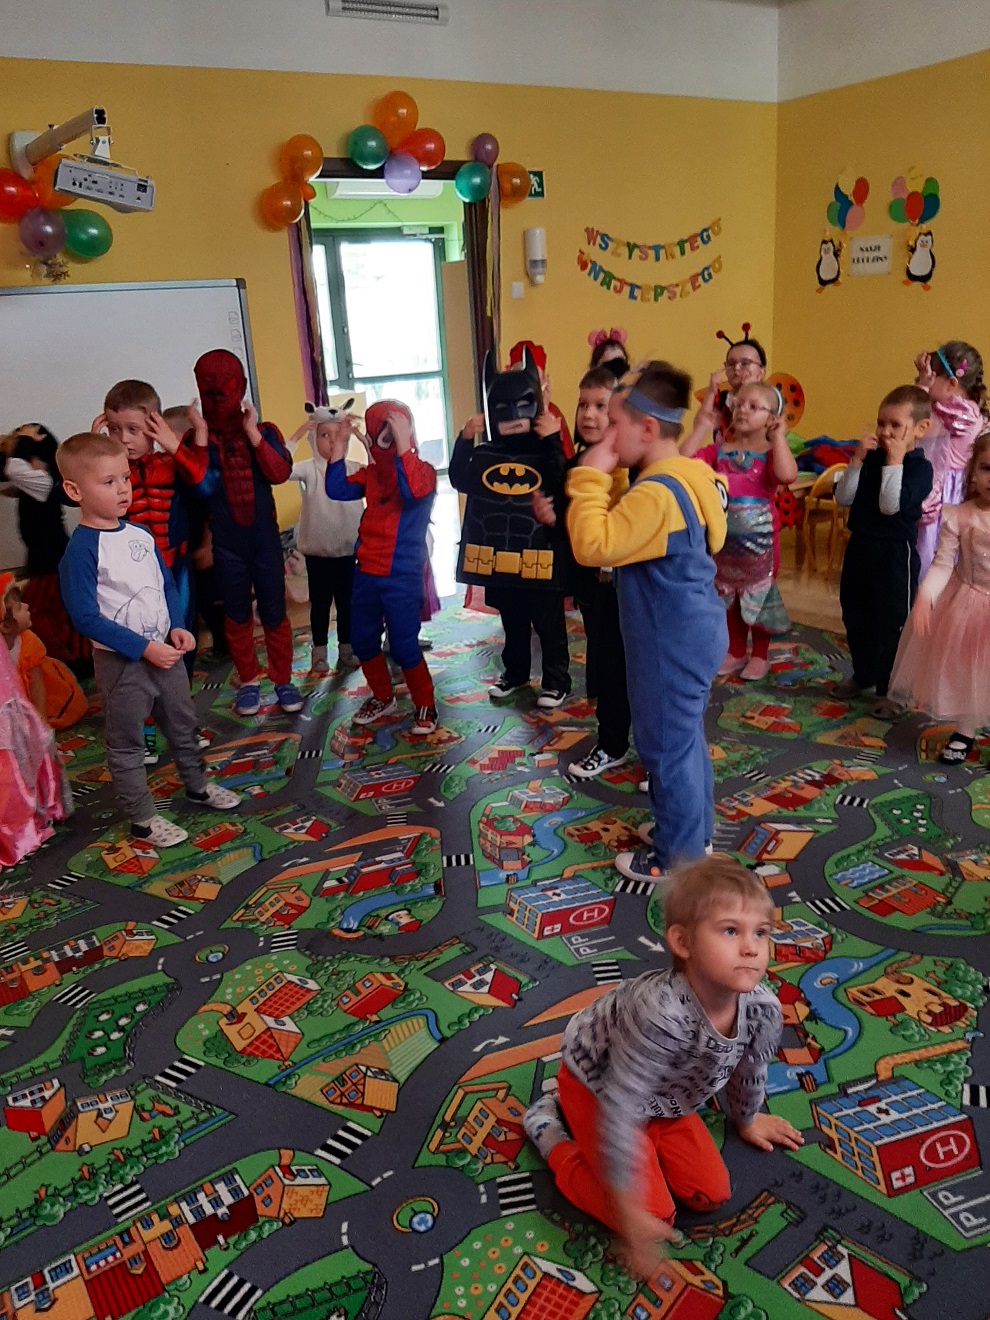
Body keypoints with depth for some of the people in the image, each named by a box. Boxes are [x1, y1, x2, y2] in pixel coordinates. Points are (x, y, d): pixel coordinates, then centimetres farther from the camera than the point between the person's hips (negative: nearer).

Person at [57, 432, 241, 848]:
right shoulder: (81, 551, -19)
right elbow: (85, 617, -21)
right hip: (120, 662, -7)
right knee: (126, 744, 8)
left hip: (164, 650, 7)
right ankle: (143, 819, 22)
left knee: (182, 723, 22)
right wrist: (144, 648, -22)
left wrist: (177, 628, -4)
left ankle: (197, 785, 43)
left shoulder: (140, 534, 2)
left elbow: (167, 584, 12)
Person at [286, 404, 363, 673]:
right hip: (317, 551, -2)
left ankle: (346, 650, 25)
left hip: (347, 550, 3)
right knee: (320, 603, 7)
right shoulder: (309, 469, -8)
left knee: (346, 602, 12)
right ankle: (319, 653, 19)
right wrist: (297, 435, -25)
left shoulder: (355, 469, 2)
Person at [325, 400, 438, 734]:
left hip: (402, 577, -7)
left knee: (403, 645, -5)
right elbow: (337, 490, -2)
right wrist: (339, 444, -5)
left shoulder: (422, 470, -9)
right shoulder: (371, 472, 9)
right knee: (362, 641, 14)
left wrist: (402, 446, -34)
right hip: (366, 573, 7)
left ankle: (425, 706, 15)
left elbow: (414, 491, -31)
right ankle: (383, 698, 34)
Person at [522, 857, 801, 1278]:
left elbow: (749, 1071, 0)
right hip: (594, 1082, -6)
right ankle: (551, 1127, 11)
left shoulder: (765, 1010, -25)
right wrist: (629, 1213, -28)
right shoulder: (660, 1011, -45)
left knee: (711, 1193, 7)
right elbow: (619, 1106, -37)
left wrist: (746, 1121, 20)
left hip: (664, 1096, 6)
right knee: (655, 1214, -7)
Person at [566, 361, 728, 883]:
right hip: (690, 632, 10)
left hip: (672, 642, -10)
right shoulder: (689, 477, 7)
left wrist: (590, 477, -22)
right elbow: (626, 533, 12)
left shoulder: (657, 492, -25)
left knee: (667, 746, 4)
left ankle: (678, 858, 19)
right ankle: (693, 833, 39)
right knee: (686, 738, 22)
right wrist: (604, 481, 1)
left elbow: (593, 546, -29)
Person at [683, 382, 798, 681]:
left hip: (759, 536, -4)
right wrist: (700, 428, -6)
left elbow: (787, 475, -29)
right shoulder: (720, 449, 4)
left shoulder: (772, 451, -8)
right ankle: (736, 652, 31)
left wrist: (778, 436, -24)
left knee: (758, 594, 9)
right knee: (728, 595, 15)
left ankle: (760, 655, 24)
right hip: (723, 536, 4)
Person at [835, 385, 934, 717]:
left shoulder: (919, 467, -12)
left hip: (895, 554, -6)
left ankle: (889, 689, 14)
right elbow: (843, 498, -3)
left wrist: (894, 461, -24)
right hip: (860, 546, 7)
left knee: (892, 623, 2)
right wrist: (857, 460, -12)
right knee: (855, 616, 18)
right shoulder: (872, 458, 3)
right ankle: (864, 674, 36)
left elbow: (891, 505, -26)